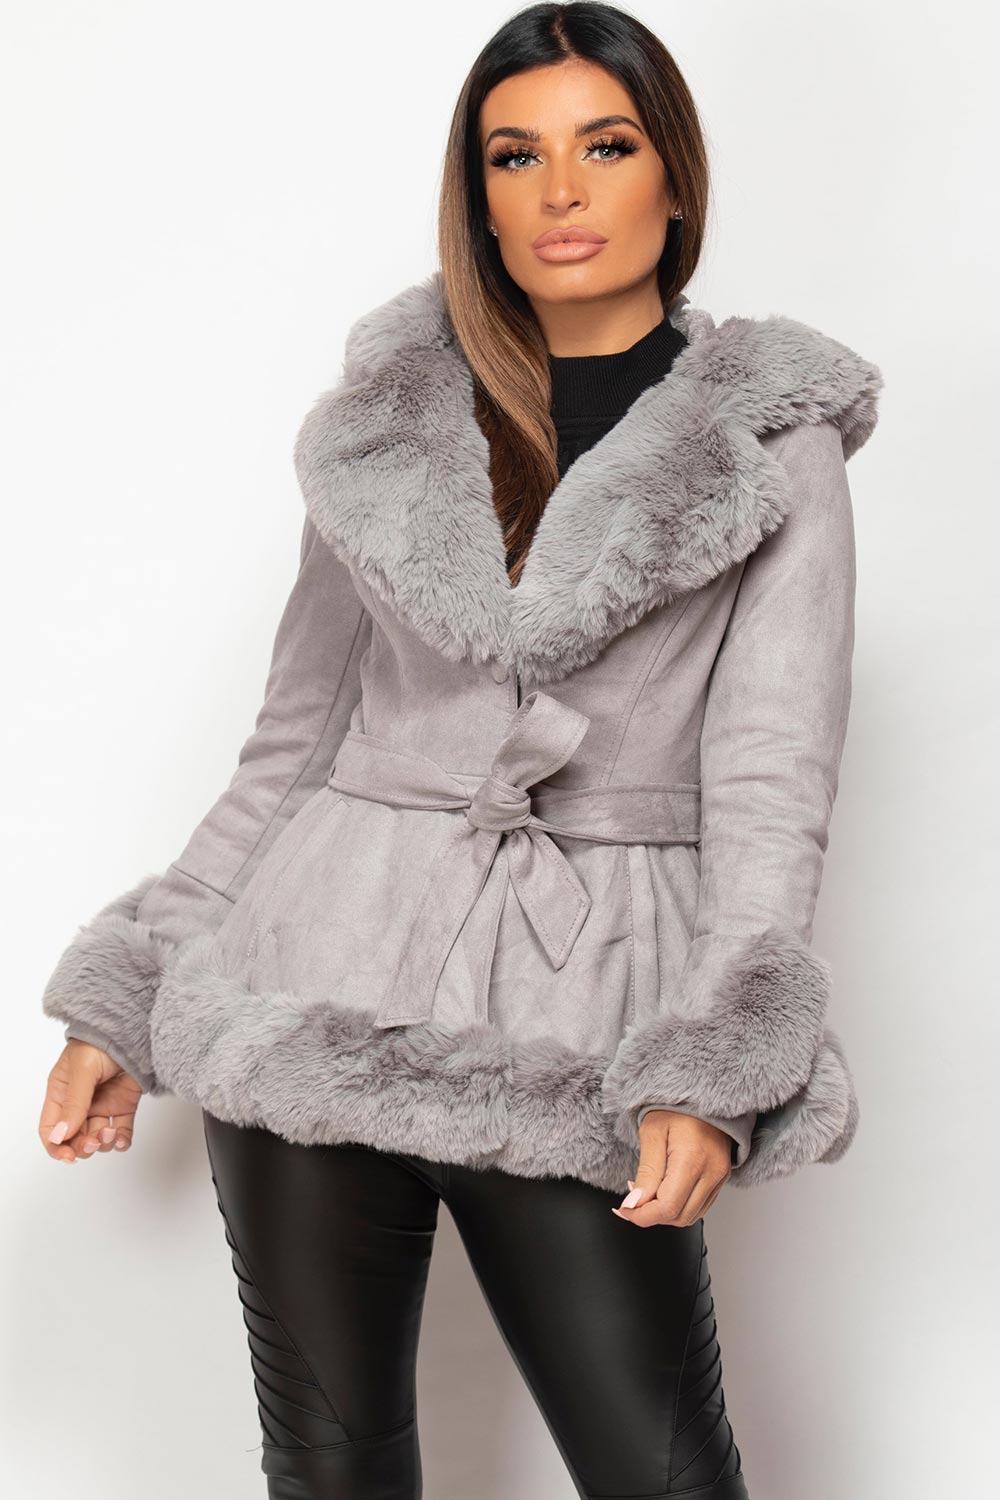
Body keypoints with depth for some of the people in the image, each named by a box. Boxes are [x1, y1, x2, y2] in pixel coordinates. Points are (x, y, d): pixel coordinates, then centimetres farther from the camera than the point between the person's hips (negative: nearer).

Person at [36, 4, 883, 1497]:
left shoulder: (773, 446, 3)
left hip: (573, 1030, -2)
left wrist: (715, 1066, -18)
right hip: (322, 983, 3)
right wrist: (125, 1004, 12)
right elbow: (292, 744, 14)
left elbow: (772, 778, -5)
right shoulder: (388, 422, 9)